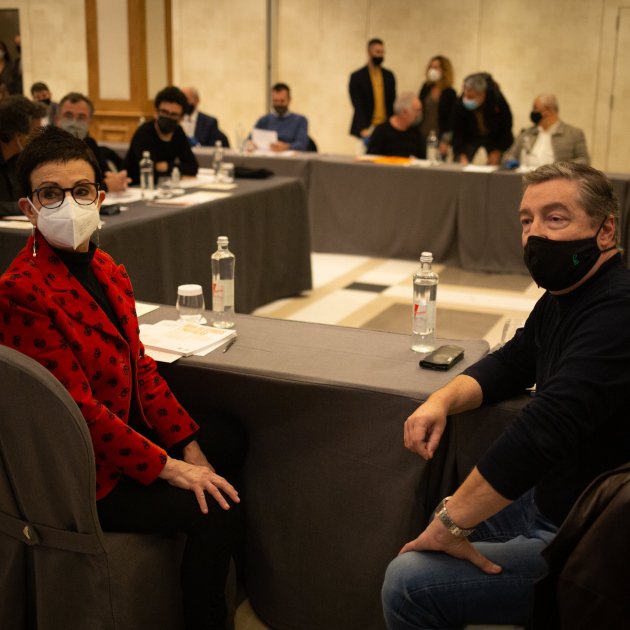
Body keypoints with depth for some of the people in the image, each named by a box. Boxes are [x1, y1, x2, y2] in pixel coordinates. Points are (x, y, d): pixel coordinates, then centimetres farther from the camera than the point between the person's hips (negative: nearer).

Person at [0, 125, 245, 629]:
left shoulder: (103, 268, 4)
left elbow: (139, 365, 7)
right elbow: (77, 409, -24)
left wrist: (188, 445, 0)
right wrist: (168, 468, -21)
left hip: (129, 430, 10)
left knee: (232, 438, 18)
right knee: (215, 510, -19)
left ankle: (222, 566, 39)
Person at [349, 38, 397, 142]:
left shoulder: (389, 76, 11)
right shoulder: (357, 77, -1)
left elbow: (393, 103, 13)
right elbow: (358, 106, -10)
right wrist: (363, 128, -23)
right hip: (366, 129, -3)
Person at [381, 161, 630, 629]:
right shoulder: (562, 297, 5)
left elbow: (547, 425, -34)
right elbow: (511, 364, 16)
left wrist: (453, 520, -27)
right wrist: (442, 400, -5)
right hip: (547, 501, 10)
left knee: (409, 582, -17)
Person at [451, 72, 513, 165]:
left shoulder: (497, 99, -30)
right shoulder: (460, 104, -30)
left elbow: (506, 126, -15)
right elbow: (457, 133, -22)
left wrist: (498, 151, -17)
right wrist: (462, 156, -32)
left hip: (494, 137, 0)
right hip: (470, 137, 0)